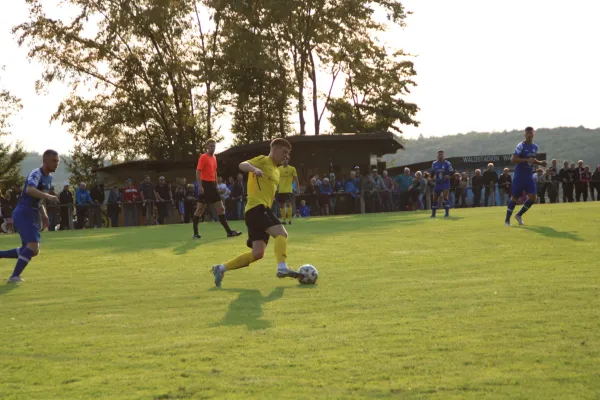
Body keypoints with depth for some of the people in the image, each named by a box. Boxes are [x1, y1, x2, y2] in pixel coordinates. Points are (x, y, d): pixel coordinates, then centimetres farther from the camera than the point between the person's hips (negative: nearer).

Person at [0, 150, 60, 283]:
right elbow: (29, 189, -36)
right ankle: (14, 276, -19)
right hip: (23, 214, -10)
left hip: (31, 216, 10)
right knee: (33, 245, -23)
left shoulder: (49, 178, 15)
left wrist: (44, 215, 17)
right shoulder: (36, 174, -14)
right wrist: (48, 196, -49)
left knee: (33, 251, 11)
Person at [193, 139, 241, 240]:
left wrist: (216, 185, 19)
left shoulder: (214, 158, 15)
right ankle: (195, 233, 5)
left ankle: (229, 231, 5)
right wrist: (200, 186, -22)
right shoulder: (203, 157, -8)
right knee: (200, 209, -3)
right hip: (205, 185, -8)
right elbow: (198, 172, -14)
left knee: (221, 208, 5)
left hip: (212, 185, 8)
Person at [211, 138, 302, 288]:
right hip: (257, 207, -9)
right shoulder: (263, 160, -1)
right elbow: (242, 165, -19)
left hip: (262, 209, 9)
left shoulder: (276, 170, 26)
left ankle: (221, 269, 11)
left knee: (257, 254, 2)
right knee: (281, 233, -23)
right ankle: (282, 268, -35)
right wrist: (254, 169, -39)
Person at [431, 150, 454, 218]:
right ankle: (433, 213, 20)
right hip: (437, 183, 4)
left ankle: (447, 213, -13)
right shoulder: (434, 164, 7)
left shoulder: (447, 163, -6)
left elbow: (452, 172, -5)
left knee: (445, 197, -17)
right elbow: (432, 173, 20)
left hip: (445, 183, -4)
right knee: (435, 198, 8)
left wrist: (448, 175, -23)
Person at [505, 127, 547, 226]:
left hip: (529, 176, 6)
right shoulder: (521, 146, -12)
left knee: (533, 197, -5)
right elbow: (513, 160, -20)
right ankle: (507, 220, 12)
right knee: (515, 198, -1)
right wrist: (527, 160, -27)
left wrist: (540, 163, 6)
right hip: (519, 176, -6)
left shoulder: (535, 147, 9)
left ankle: (519, 215, 13)